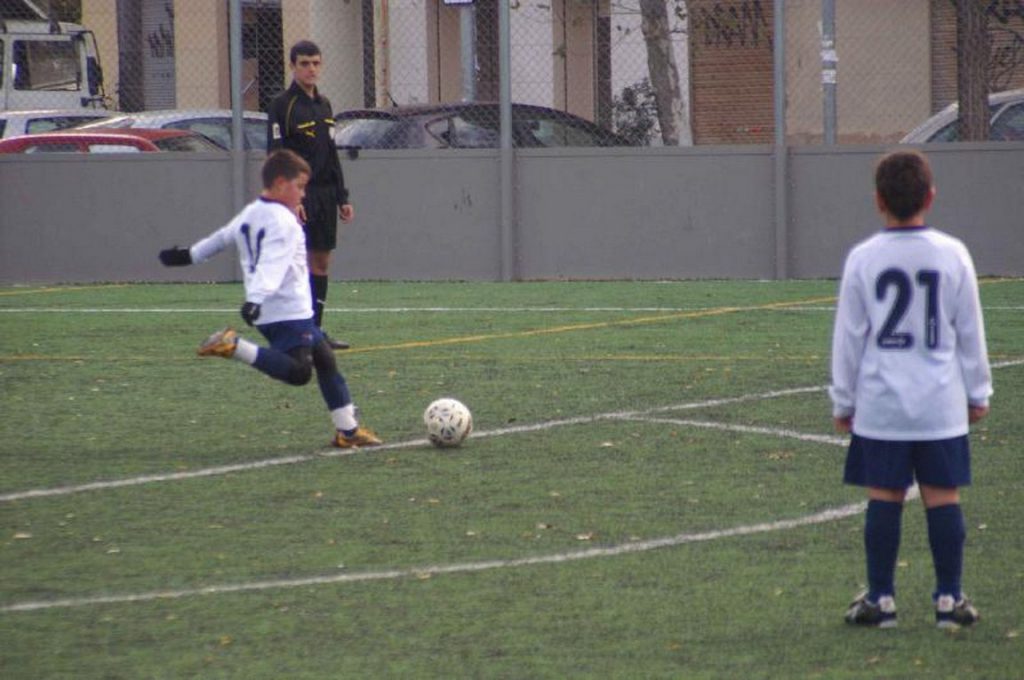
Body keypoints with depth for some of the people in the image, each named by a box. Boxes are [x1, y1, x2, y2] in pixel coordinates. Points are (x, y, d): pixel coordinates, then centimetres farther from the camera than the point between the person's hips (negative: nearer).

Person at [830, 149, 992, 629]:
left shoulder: (862, 259, -4)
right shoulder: (952, 255, -2)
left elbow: (848, 336, 2)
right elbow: (970, 332, 6)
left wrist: (842, 400, 11)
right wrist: (978, 392, 16)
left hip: (879, 406, 0)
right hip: (942, 405, 0)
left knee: (883, 498, 4)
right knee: (944, 497, 5)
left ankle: (880, 598, 7)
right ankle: (949, 598, 7)